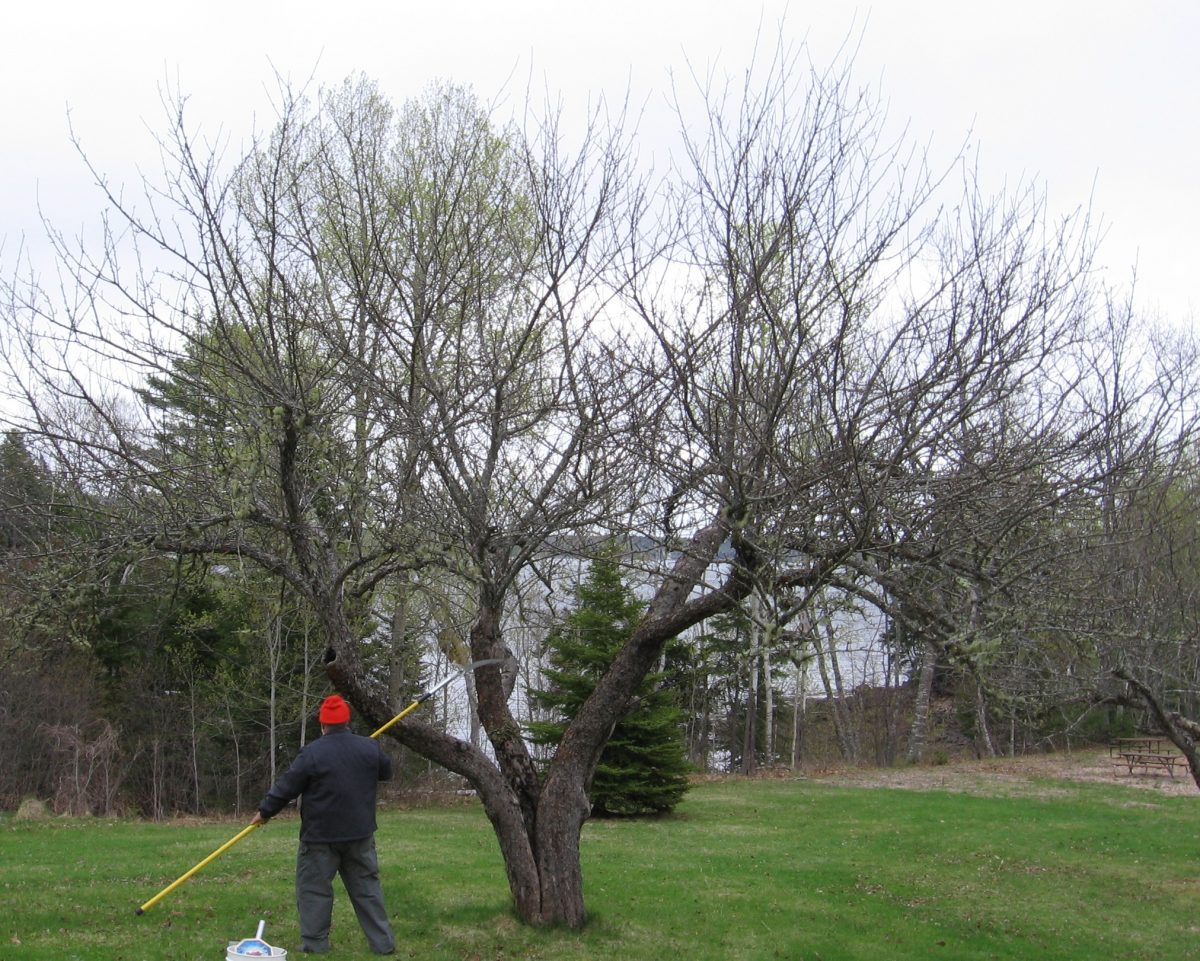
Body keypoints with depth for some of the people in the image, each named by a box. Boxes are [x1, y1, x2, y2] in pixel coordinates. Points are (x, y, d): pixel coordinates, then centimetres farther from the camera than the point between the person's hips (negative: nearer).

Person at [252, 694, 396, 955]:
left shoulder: (311, 753, -13)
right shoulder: (369, 747, -1)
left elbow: (286, 787, -8)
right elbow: (386, 772, 16)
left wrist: (265, 811, 6)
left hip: (320, 837, -4)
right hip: (360, 835, 4)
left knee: (314, 888, 7)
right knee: (367, 886, 11)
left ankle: (315, 944, 8)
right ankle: (383, 943, 11)